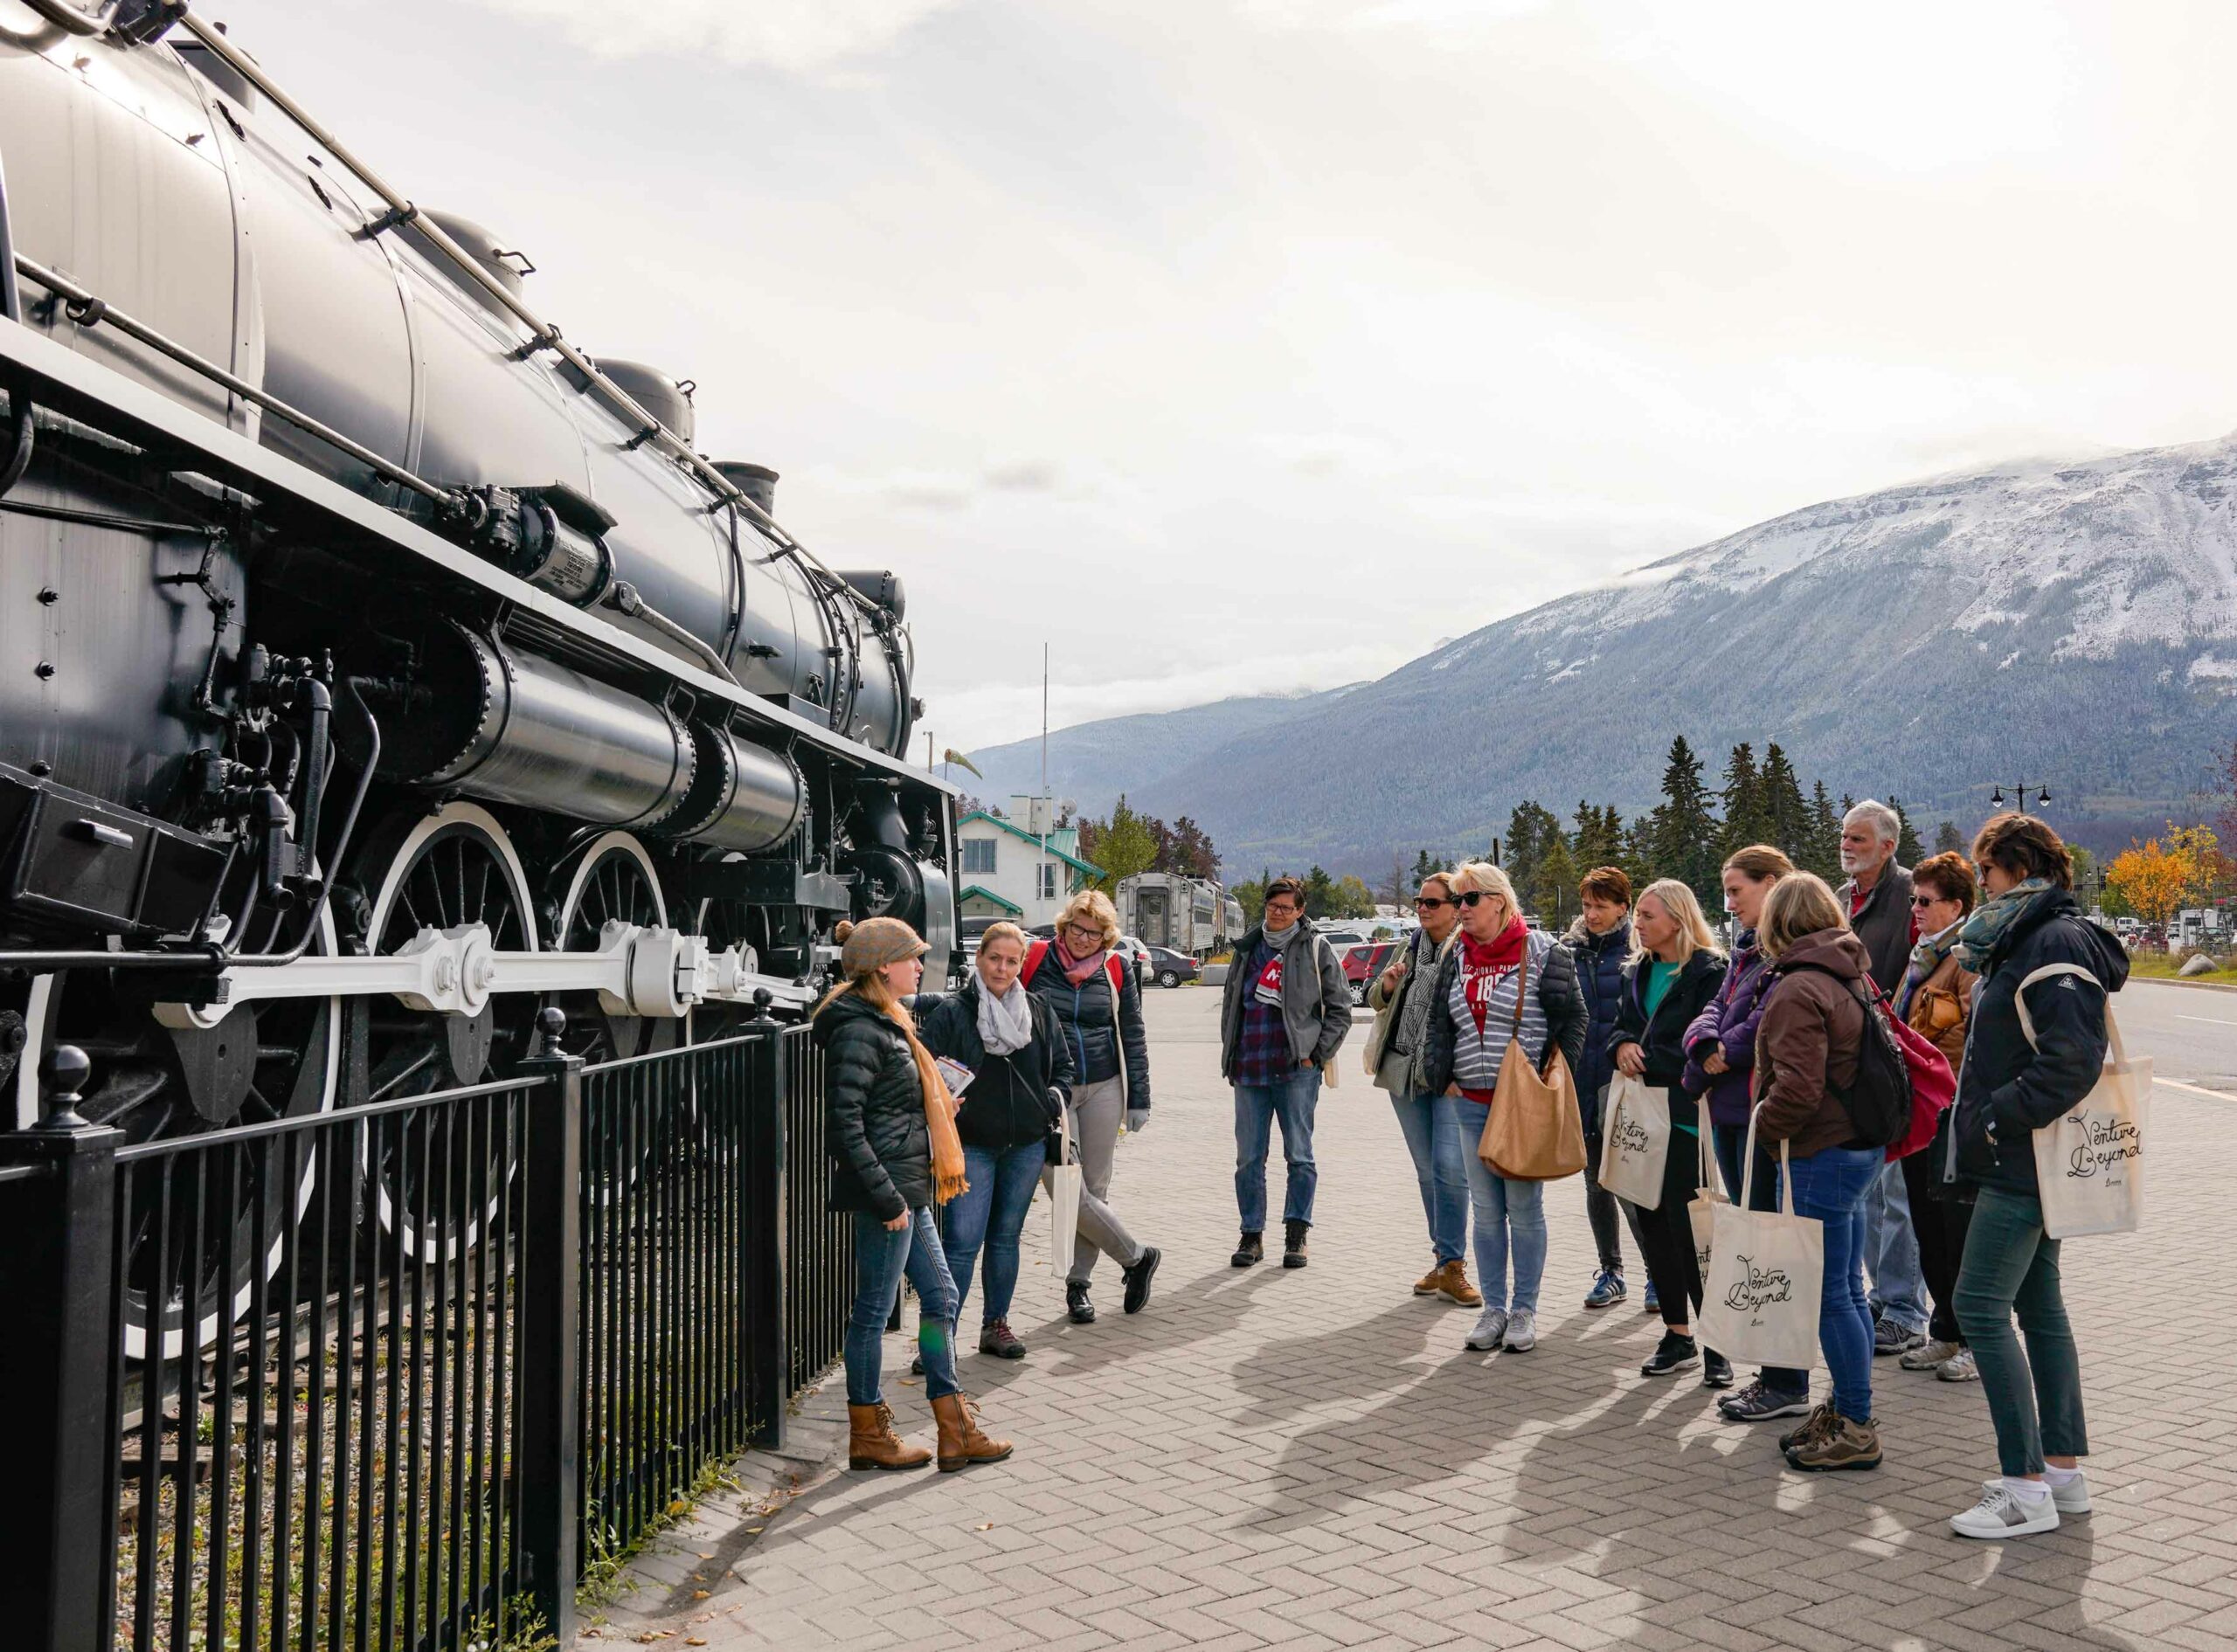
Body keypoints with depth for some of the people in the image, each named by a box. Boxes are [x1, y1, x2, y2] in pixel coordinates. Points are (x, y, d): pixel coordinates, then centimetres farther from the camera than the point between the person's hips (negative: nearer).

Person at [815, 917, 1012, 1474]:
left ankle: (955, 1431, 20)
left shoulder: (885, 1022, 15)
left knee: (940, 1296, 12)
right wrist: (886, 1196, -22)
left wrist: (938, 1106, 11)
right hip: (885, 1192, -10)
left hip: (907, 1190, 11)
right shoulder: (859, 1030, -17)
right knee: (874, 1309, 3)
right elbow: (845, 1123, -23)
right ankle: (868, 1435, 17)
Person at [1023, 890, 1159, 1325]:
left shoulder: (1116, 970, 3)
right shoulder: (1036, 960, -2)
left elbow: (1133, 1036, 8)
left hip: (1103, 1089, 2)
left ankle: (1079, 1282, 19)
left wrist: (1139, 1100, 5)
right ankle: (1136, 1256, 9)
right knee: (1067, 1188, -9)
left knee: (1095, 1189, 4)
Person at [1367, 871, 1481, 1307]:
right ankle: (1444, 1262, 22)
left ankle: (1451, 1266, -4)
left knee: (1450, 1168, -13)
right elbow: (1375, 1001, 17)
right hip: (1405, 1072, 6)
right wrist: (1386, 984, -4)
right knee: (1427, 1171, 12)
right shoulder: (1409, 947, 13)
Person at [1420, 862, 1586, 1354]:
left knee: (1525, 1208, 2)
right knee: (1486, 1210, 8)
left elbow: (1572, 1020, -2)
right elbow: (1439, 1023, 18)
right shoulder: (1457, 958, 11)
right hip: (1473, 1102, 5)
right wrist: (1444, 1077, 8)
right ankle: (1494, 1308, 18)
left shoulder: (1543, 952, -4)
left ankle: (1524, 1311, 13)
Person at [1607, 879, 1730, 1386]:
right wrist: (1623, 1046, -4)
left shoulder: (1709, 972, -10)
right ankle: (1677, 1335, 23)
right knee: (1652, 1226, 11)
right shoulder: (1637, 972, 15)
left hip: (1686, 1116, -8)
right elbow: (1621, 1026, 18)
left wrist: (1645, 1057, -13)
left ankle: (1716, 1344, 5)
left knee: (1689, 1229, -7)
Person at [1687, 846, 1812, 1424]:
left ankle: (1787, 1385, 6)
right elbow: (1716, 1008, 13)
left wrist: (1727, 1051, -11)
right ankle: (1774, 1373, 23)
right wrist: (1705, 1045, -7)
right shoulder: (1748, 949, 19)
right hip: (1731, 1112, 9)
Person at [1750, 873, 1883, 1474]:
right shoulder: (1850, 978, 12)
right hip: (1862, 1143, 10)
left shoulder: (1797, 990, -18)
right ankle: (1846, 1411, 27)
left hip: (1822, 1155, -10)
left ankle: (1857, 1429, 7)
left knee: (1830, 1295, -1)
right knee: (1845, 1289, 17)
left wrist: (1763, 1127, -9)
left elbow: (1798, 1088, -25)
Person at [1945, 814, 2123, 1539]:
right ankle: (2065, 1468, 23)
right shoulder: (2029, 939, 16)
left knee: (1979, 1306, -10)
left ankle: (2027, 1488, -5)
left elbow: (2072, 1061, -26)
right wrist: (1989, 1122, 13)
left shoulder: (2057, 943, -17)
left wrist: (1998, 1118, -19)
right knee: (2038, 1306, 14)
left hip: (2024, 1163, -11)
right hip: (2022, 1160, 11)